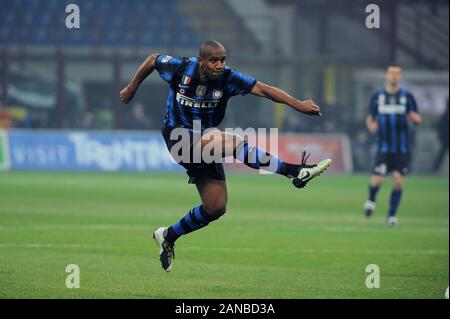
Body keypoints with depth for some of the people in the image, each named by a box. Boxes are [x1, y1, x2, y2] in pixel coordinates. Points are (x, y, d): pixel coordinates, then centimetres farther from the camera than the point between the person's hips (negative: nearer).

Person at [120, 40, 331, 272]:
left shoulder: (228, 78, -12)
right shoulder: (179, 68, -15)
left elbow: (263, 89, -20)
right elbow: (153, 60, 4)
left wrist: (299, 105, -31)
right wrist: (131, 88, 14)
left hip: (207, 143, 5)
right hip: (178, 137, -5)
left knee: (216, 207, 1)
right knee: (232, 141, -31)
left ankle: (168, 237, 22)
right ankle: (294, 171, -34)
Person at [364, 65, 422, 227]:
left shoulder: (407, 97, 4)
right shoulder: (377, 97, 6)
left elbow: (416, 120, 8)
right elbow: (370, 118, 14)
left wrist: (415, 118, -16)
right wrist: (371, 125, -8)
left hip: (402, 148, 0)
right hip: (384, 146, 0)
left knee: (398, 181, -7)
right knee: (377, 180, -9)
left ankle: (392, 214, 9)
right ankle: (371, 200, 24)